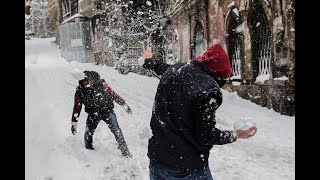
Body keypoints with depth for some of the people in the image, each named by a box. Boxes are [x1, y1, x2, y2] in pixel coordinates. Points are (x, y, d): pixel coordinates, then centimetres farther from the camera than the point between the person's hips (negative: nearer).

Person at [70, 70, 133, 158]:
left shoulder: (101, 84, -11)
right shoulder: (80, 91, -5)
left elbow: (113, 94, -3)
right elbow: (77, 108, 3)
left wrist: (124, 105, 3)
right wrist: (74, 123, 6)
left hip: (107, 111, -2)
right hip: (93, 115, 3)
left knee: (116, 130, -13)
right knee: (88, 134, 1)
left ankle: (125, 151, -3)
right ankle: (89, 150, 28)